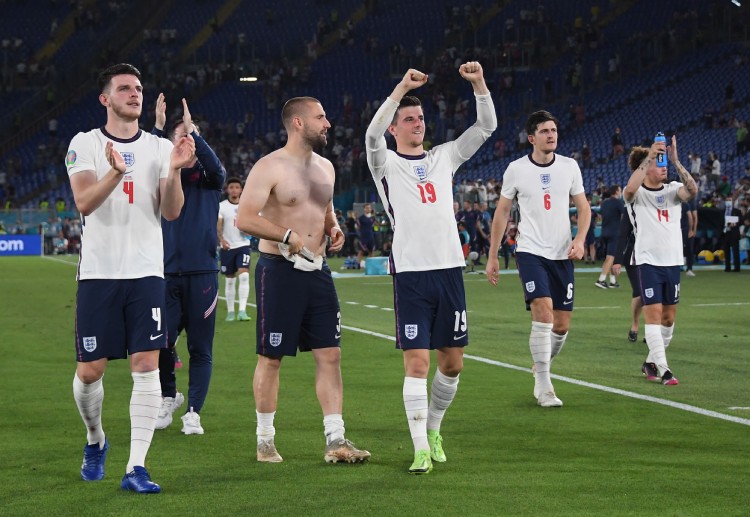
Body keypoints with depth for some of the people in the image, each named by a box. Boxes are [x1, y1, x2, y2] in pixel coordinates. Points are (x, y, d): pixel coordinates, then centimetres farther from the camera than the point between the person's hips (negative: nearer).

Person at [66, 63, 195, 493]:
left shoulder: (161, 148, 7)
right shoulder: (85, 144, 1)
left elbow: (171, 212, -2)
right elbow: (84, 202, -14)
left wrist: (175, 170, -19)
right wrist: (117, 172, -31)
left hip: (146, 273, 1)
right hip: (98, 273, -1)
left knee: (147, 365, -8)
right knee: (90, 370, 2)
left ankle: (136, 468, -6)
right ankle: (96, 440, 31)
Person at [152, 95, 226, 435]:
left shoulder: (208, 177, 8)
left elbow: (215, 167, -15)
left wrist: (193, 131, -18)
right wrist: (157, 128, -21)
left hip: (202, 273, 0)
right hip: (167, 272, 0)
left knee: (200, 349, 0)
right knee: (160, 343, -5)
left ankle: (193, 412, 8)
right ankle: (169, 397, 20)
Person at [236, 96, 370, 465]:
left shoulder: (325, 168, 13)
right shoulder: (270, 167, -10)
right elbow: (244, 219, -17)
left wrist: (333, 228, 7)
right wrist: (288, 235, -21)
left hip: (317, 270, 7)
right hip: (280, 270, -7)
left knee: (330, 354, 1)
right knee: (271, 358, 3)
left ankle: (335, 441, 3)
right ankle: (265, 441, 13)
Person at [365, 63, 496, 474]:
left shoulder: (443, 157, 15)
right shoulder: (386, 164, 2)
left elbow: (486, 127, 10)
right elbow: (372, 135, -19)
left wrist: (479, 84, -5)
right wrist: (401, 89, -26)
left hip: (449, 270, 5)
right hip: (410, 273, -4)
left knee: (452, 362, 8)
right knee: (417, 361, -9)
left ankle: (433, 429, 29)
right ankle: (421, 449, -5)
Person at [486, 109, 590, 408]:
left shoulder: (569, 166, 4)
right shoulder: (516, 169, -2)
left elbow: (583, 207, 10)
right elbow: (502, 212, 6)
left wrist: (580, 239, -8)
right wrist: (492, 257, 6)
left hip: (562, 255, 3)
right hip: (530, 251, -3)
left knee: (562, 325, 4)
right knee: (543, 313, -20)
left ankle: (540, 371, 31)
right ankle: (544, 388, -14)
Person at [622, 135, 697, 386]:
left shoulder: (672, 190, 7)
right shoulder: (637, 194, -3)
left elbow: (692, 190, -15)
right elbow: (630, 189, -29)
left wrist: (676, 161, -24)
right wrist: (649, 156, -30)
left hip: (673, 261, 5)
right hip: (648, 261, -5)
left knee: (668, 318, 9)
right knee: (653, 315, -11)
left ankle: (650, 363, 26)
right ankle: (663, 370, -12)